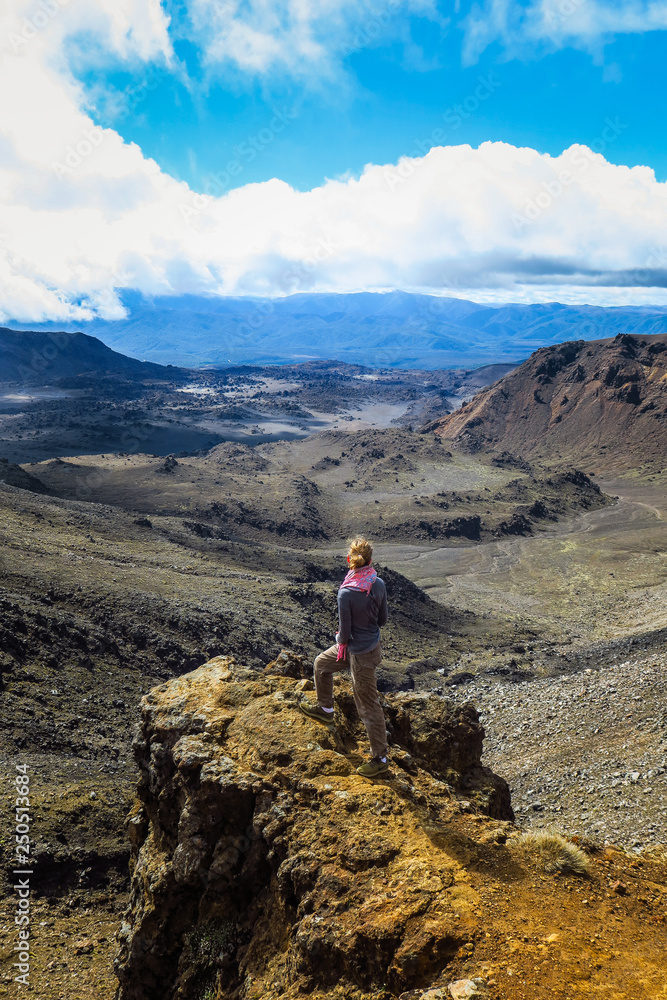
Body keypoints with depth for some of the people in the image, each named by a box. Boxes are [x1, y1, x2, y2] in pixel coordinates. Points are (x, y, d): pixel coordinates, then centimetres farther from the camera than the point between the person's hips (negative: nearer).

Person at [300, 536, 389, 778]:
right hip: (372, 644, 8)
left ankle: (380, 759, 19)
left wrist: (342, 643, 2)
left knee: (368, 706, 5)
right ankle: (325, 709, 47)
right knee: (321, 663, 28)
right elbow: (382, 619, 3)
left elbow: (345, 629, -19)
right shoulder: (379, 584, -8)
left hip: (360, 654, -8)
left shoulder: (346, 593, -28)